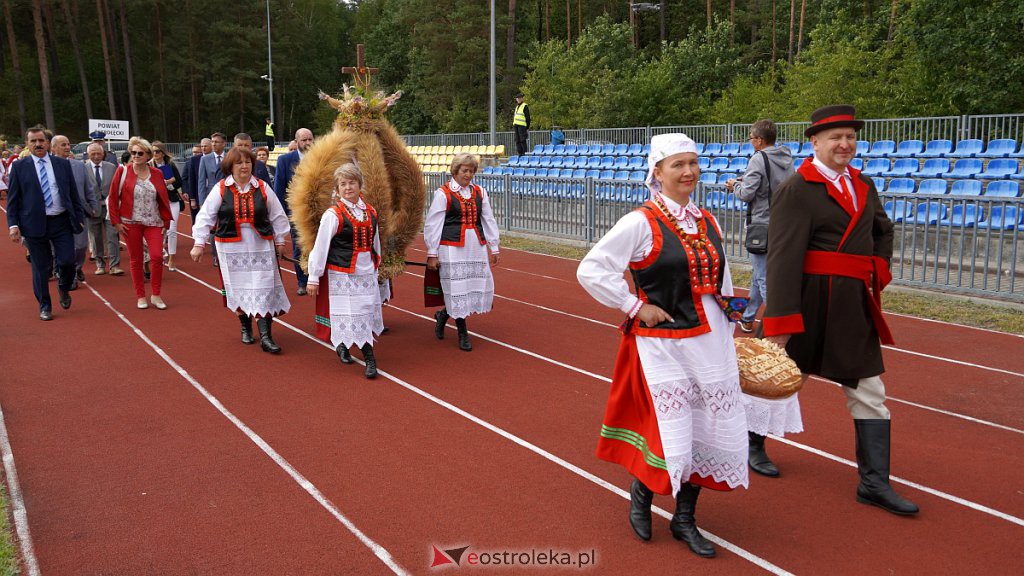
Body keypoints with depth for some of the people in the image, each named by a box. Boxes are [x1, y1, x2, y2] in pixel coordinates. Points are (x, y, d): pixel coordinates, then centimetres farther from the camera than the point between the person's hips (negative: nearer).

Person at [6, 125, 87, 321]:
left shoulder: (63, 164, 7)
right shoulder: (19, 167, 2)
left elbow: (73, 194, 10)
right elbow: (12, 199, 2)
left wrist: (80, 217, 6)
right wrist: (13, 224, -6)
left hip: (62, 222, 1)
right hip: (34, 224, -1)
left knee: (67, 261, -5)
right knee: (41, 268, 5)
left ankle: (63, 288, 28)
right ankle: (44, 306, 20)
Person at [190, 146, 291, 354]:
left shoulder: (262, 187, 1)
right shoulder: (220, 189, -2)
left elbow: (278, 216, 9)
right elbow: (205, 217, 0)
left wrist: (280, 240, 12)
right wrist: (199, 243, -3)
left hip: (261, 247, 0)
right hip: (232, 248, 0)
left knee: (263, 289, -6)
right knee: (238, 287, 8)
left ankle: (265, 336, -6)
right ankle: (245, 327, 29)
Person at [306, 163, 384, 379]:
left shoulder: (370, 212, 6)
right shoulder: (332, 215, -10)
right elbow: (320, 247, -9)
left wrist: (376, 264, 23)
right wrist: (313, 278, -9)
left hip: (367, 273, 5)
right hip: (341, 275, -5)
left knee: (367, 313, 7)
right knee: (348, 314, -2)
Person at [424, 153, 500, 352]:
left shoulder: (479, 192, 10)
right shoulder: (443, 193, -4)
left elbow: (489, 221, 15)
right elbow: (432, 224, -4)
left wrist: (494, 248, 13)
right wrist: (432, 253, -6)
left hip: (476, 247, 5)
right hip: (452, 248, -5)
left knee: (480, 287, 5)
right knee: (457, 289, -2)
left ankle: (443, 314, 27)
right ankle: (463, 333, 14)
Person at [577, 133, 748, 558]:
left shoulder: (708, 223, 8)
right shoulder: (640, 223, -11)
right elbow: (590, 270, -14)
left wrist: (726, 341, 16)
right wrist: (636, 306, -13)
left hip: (711, 343, 6)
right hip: (664, 344, -6)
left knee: (713, 432, 10)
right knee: (673, 439, -4)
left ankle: (684, 518, 30)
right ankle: (641, 493, 30)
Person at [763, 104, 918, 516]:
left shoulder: (863, 185, 11)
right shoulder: (797, 190, -13)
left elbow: (883, 231, 30)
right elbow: (783, 258, -21)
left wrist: (877, 272, 12)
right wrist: (779, 324, -25)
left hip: (855, 304, 7)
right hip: (811, 302, -7)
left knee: (870, 393, 8)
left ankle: (874, 483, 19)